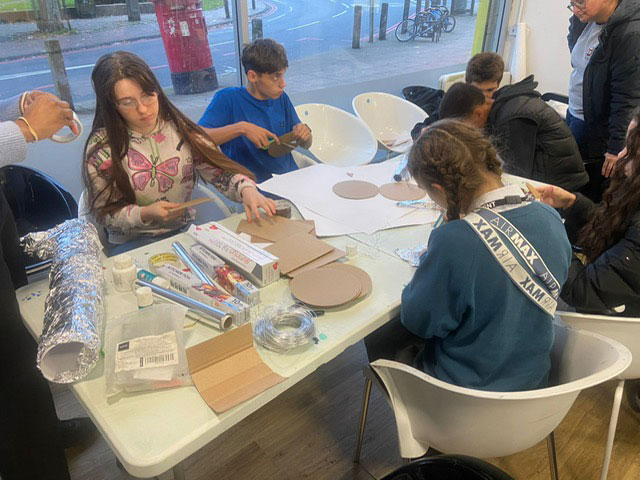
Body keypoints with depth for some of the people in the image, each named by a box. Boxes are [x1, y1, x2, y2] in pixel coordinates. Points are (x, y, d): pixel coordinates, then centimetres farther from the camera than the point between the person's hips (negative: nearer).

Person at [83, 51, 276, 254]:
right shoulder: (102, 147, -9)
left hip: (186, 230, 3)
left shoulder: (180, 129, -2)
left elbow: (220, 171, -5)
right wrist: (145, 213, -20)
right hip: (132, 244, -3)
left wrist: (247, 189, -26)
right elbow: (105, 213, -3)